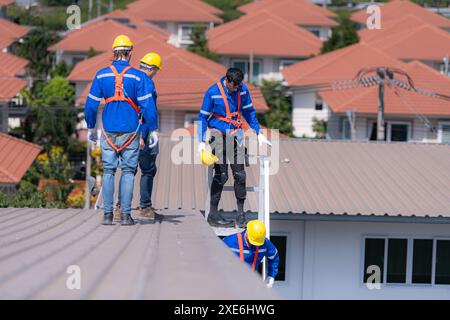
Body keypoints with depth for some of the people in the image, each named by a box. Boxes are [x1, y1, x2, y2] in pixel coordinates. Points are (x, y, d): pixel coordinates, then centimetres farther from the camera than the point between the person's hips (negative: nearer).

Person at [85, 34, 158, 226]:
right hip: (130, 131, -2)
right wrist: (153, 130, 1)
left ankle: (107, 214, 5)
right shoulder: (138, 76, -5)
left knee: (108, 171, 8)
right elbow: (147, 105, -7)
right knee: (128, 171, 3)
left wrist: (90, 128, 16)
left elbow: (91, 104, 6)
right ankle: (125, 215, 0)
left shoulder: (101, 75, 3)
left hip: (108, 131, 2)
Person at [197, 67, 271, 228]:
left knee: (240, 174, -1)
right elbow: (203, 117, -3)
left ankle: (241, 213, 9)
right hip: (218, 134, -4)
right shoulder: (213, 92, -10)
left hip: (235, 134, 4)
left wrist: (258, 133, 11)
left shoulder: (242, 90, 1)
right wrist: (201, 141, -9)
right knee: (221, 175, -7)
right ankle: (213, 213, 4)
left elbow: (249, 112, 14)